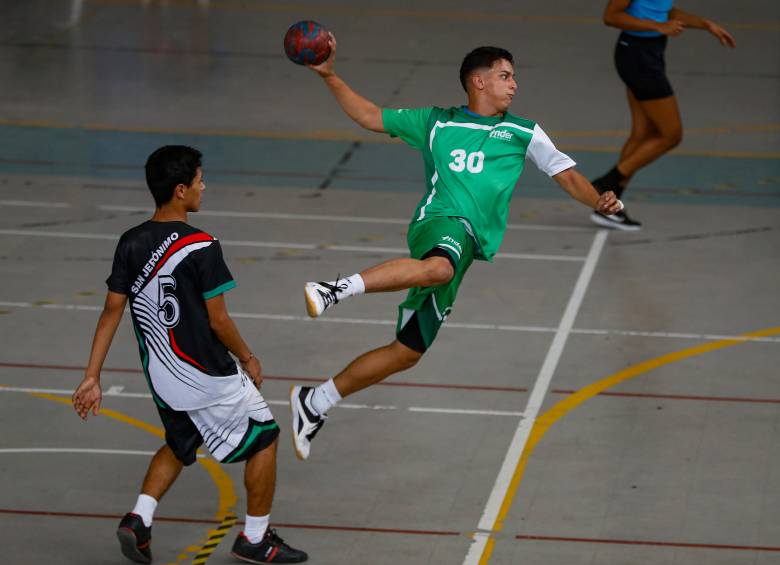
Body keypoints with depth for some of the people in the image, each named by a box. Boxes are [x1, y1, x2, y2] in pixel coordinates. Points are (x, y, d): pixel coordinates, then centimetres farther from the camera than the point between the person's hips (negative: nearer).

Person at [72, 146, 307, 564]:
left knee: (180, 445, 30)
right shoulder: (201, 248, -21)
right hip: (207, 378, -7)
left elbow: (111, 312, 0)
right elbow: (218, 321, -16)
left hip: (160, 375, 7)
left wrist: (92, 377, 4)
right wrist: (248, 358, 2)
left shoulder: (131, 244, -2)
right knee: (264, 437, 13)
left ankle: (139, 519, 12)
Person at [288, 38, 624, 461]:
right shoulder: (435, 123, 15)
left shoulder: (522, 133, 19)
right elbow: (370, 117, 21)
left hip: (471, 244, 4)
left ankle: (315, 402, 13)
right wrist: (330, 76, 11)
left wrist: (598, 201, -7)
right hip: (440, 222, -4)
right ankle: (337, 289, -46)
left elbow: (566, 174, 14)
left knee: (407, 352, 2)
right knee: (440, 266, -44)